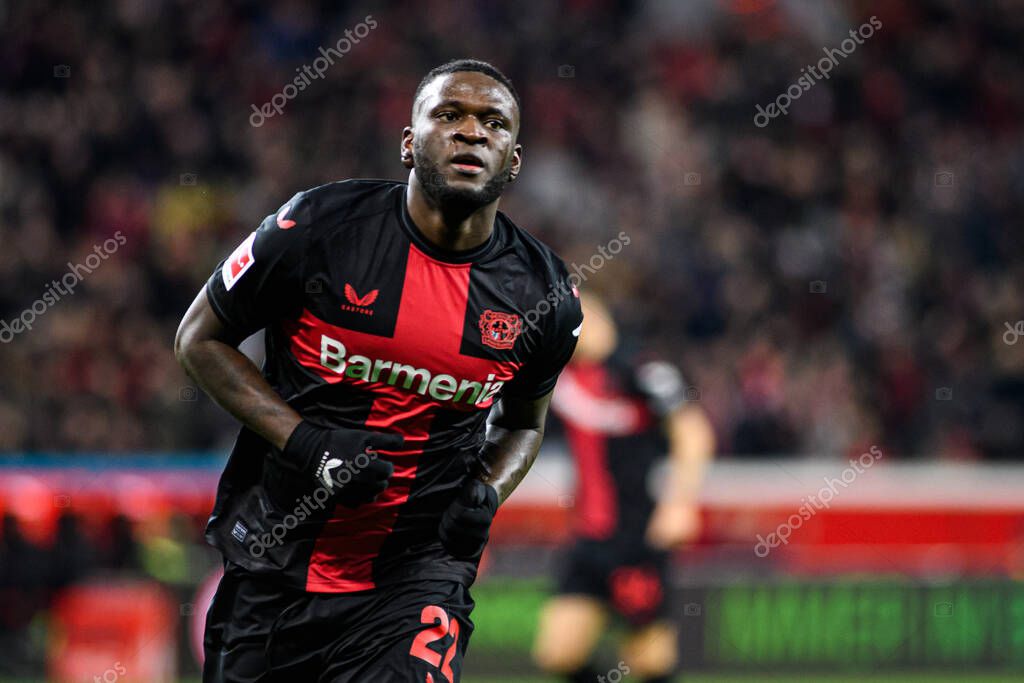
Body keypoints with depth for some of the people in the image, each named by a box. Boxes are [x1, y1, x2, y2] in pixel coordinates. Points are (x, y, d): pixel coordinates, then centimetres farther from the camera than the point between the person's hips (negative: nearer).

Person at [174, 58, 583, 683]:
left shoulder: (544, 297, -1)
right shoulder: (318, 228, -10)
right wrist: (303, 442, -13)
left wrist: (485, 493, -5)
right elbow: (201, 338, 0)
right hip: (273, 563, 0)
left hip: (416, 573, 0)